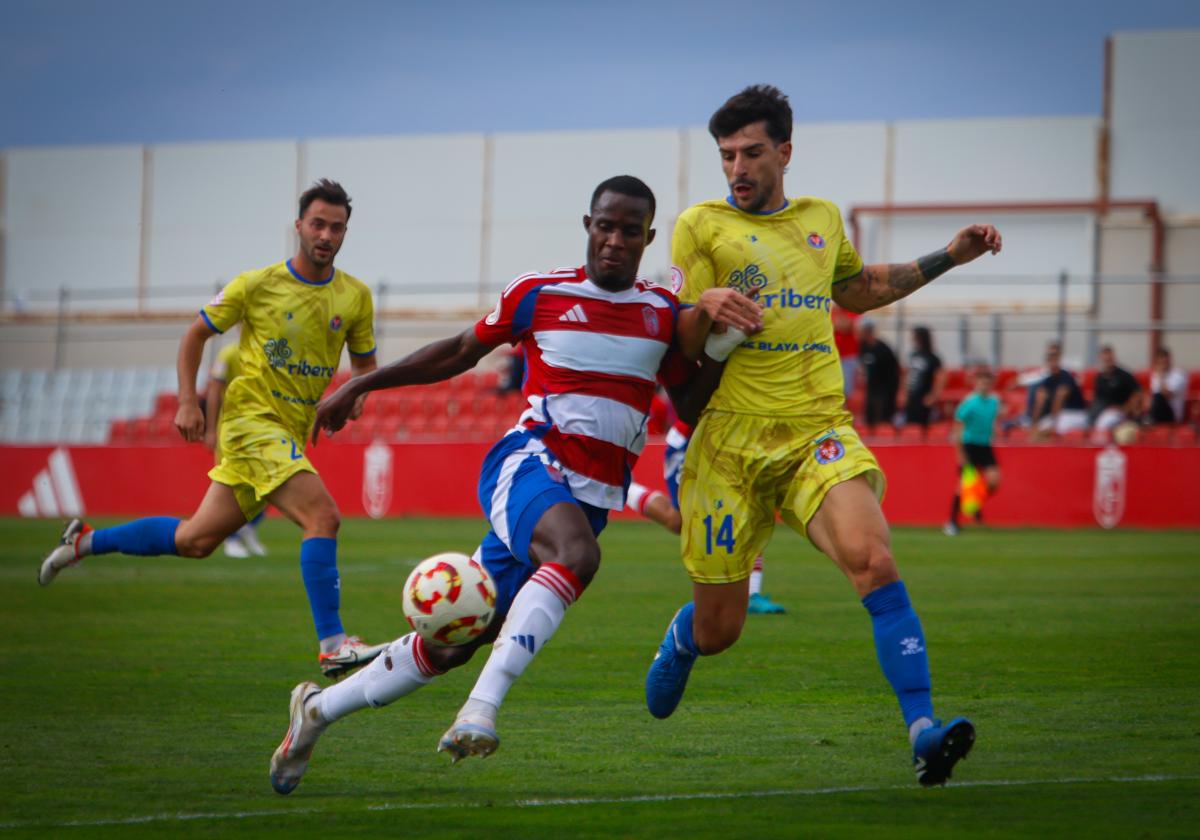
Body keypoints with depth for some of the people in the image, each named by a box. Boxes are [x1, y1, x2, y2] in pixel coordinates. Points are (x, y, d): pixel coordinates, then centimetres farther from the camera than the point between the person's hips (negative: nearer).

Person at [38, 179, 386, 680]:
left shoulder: (355, 297, 5)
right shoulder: (258, 285, -6)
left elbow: (365, 363, 18)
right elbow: (196, 334, 5)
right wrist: (187, 402, -4)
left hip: (291, 433, 6)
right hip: (251, 418, -6)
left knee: (196, 540, 10)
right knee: (323, 515, -23)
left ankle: (86, 542, 28)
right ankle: (332, 646, -24)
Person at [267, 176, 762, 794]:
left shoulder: (664, 312, 11)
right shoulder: (540, 293, 3)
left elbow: (687, 407, 17)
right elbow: (459, 353, 14)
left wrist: (718, 350, -2)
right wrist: (359, 386, 18)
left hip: (592, 498, 4)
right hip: (529, 463, -4)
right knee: (578, 553, -39)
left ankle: (319, 708, 19)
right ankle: (483, 706, -43)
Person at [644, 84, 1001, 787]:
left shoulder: (823, 219, 16)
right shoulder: (701, 225, 3)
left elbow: (859, 290, 37)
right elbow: (685, 347, 0)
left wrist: (947, 258, 30)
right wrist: (710, 312, -23)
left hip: (819, 432, 2)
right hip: (733, 439, -2)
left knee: (874, 560, -27)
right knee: (717, 630, 5)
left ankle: (923, 731, -31)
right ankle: (680, 641, 44)